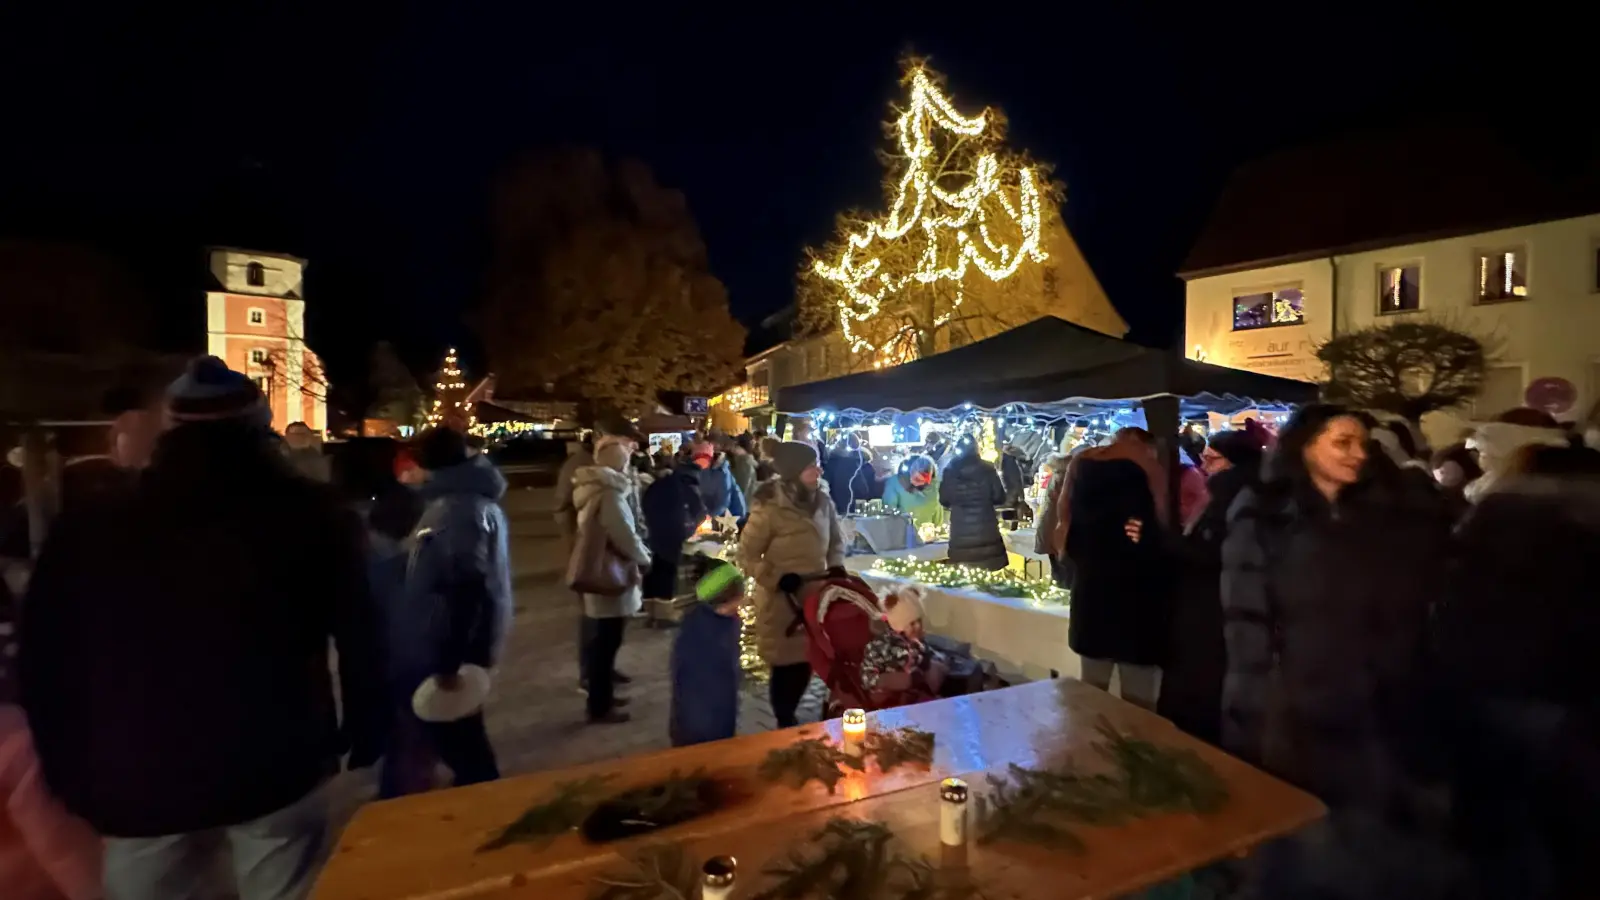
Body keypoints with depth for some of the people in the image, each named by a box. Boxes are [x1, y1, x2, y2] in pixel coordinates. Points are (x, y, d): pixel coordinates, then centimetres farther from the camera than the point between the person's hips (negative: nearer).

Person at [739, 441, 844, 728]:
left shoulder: (823, 502, -3)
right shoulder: (769, 509, -20)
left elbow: (836, 541, 12)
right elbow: (747, 558, -14)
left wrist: (836, 568, -4)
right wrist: (783, 582, -19)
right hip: (781, 601, -5)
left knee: (806, 662, 11)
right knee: (786, 665, 6)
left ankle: (790, 719, 36)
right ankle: (784, 726, 30)